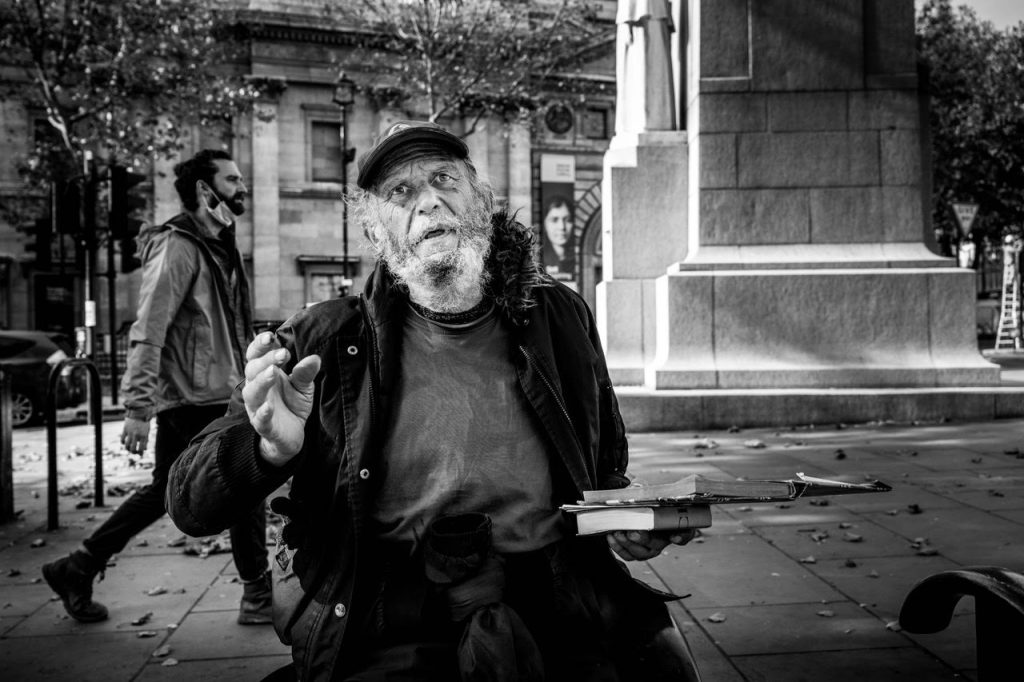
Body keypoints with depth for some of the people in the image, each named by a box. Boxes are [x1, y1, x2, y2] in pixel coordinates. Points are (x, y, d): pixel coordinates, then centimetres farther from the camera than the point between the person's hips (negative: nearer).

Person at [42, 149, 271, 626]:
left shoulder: (217, 245, 16)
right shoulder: (178, 246, -14)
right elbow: (147, 331, -20)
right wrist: (137, 407, -24)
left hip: (212, 395, 9)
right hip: (195, 400, -9)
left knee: (164, 492, 16)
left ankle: (76, 570, 26)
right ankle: (258, 595, 13)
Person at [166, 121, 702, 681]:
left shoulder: (559, 319, 9)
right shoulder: (325, 341, 2)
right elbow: (190, 507, 3)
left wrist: (626, 525, 3)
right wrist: (271, 449, -18)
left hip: (556, 616, 3)